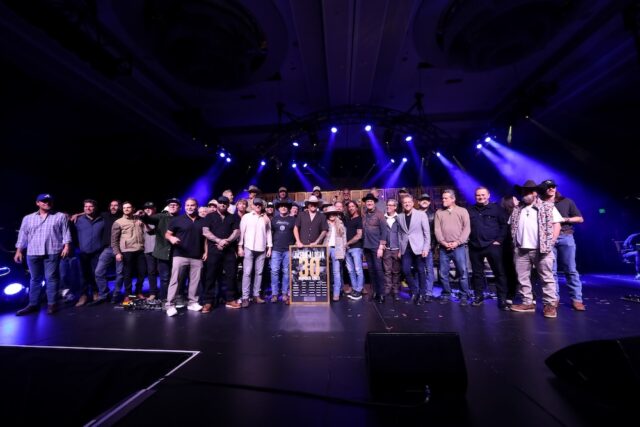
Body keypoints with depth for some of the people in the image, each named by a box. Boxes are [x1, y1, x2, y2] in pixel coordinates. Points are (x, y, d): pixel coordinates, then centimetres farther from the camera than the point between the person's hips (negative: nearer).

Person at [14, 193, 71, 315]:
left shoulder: (61, 216, 6)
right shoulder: (28, 218, 15)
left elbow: (66, 232, 0)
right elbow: (23, 235, 15)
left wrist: (66, 246, -11)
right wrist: (19, 250, 8)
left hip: (52, 252, -3)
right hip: (33, 253, 4)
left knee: (51, 278, -1)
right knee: (35, 279, 11)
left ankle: (51, 304, 5)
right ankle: (33, 304, 19)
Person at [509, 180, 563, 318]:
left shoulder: (547, 207, 3)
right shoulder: (516, 210, 13)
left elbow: (556, 225, -2)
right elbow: (512, 228, 16)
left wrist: (550, 244, -10)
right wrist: (515, 243, 6)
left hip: (541, 249, -4)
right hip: (521, 250, 4)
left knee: (547, 278, 3)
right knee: (522, 278, 7)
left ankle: (550, 304, 12)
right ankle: (527, 303, 17)